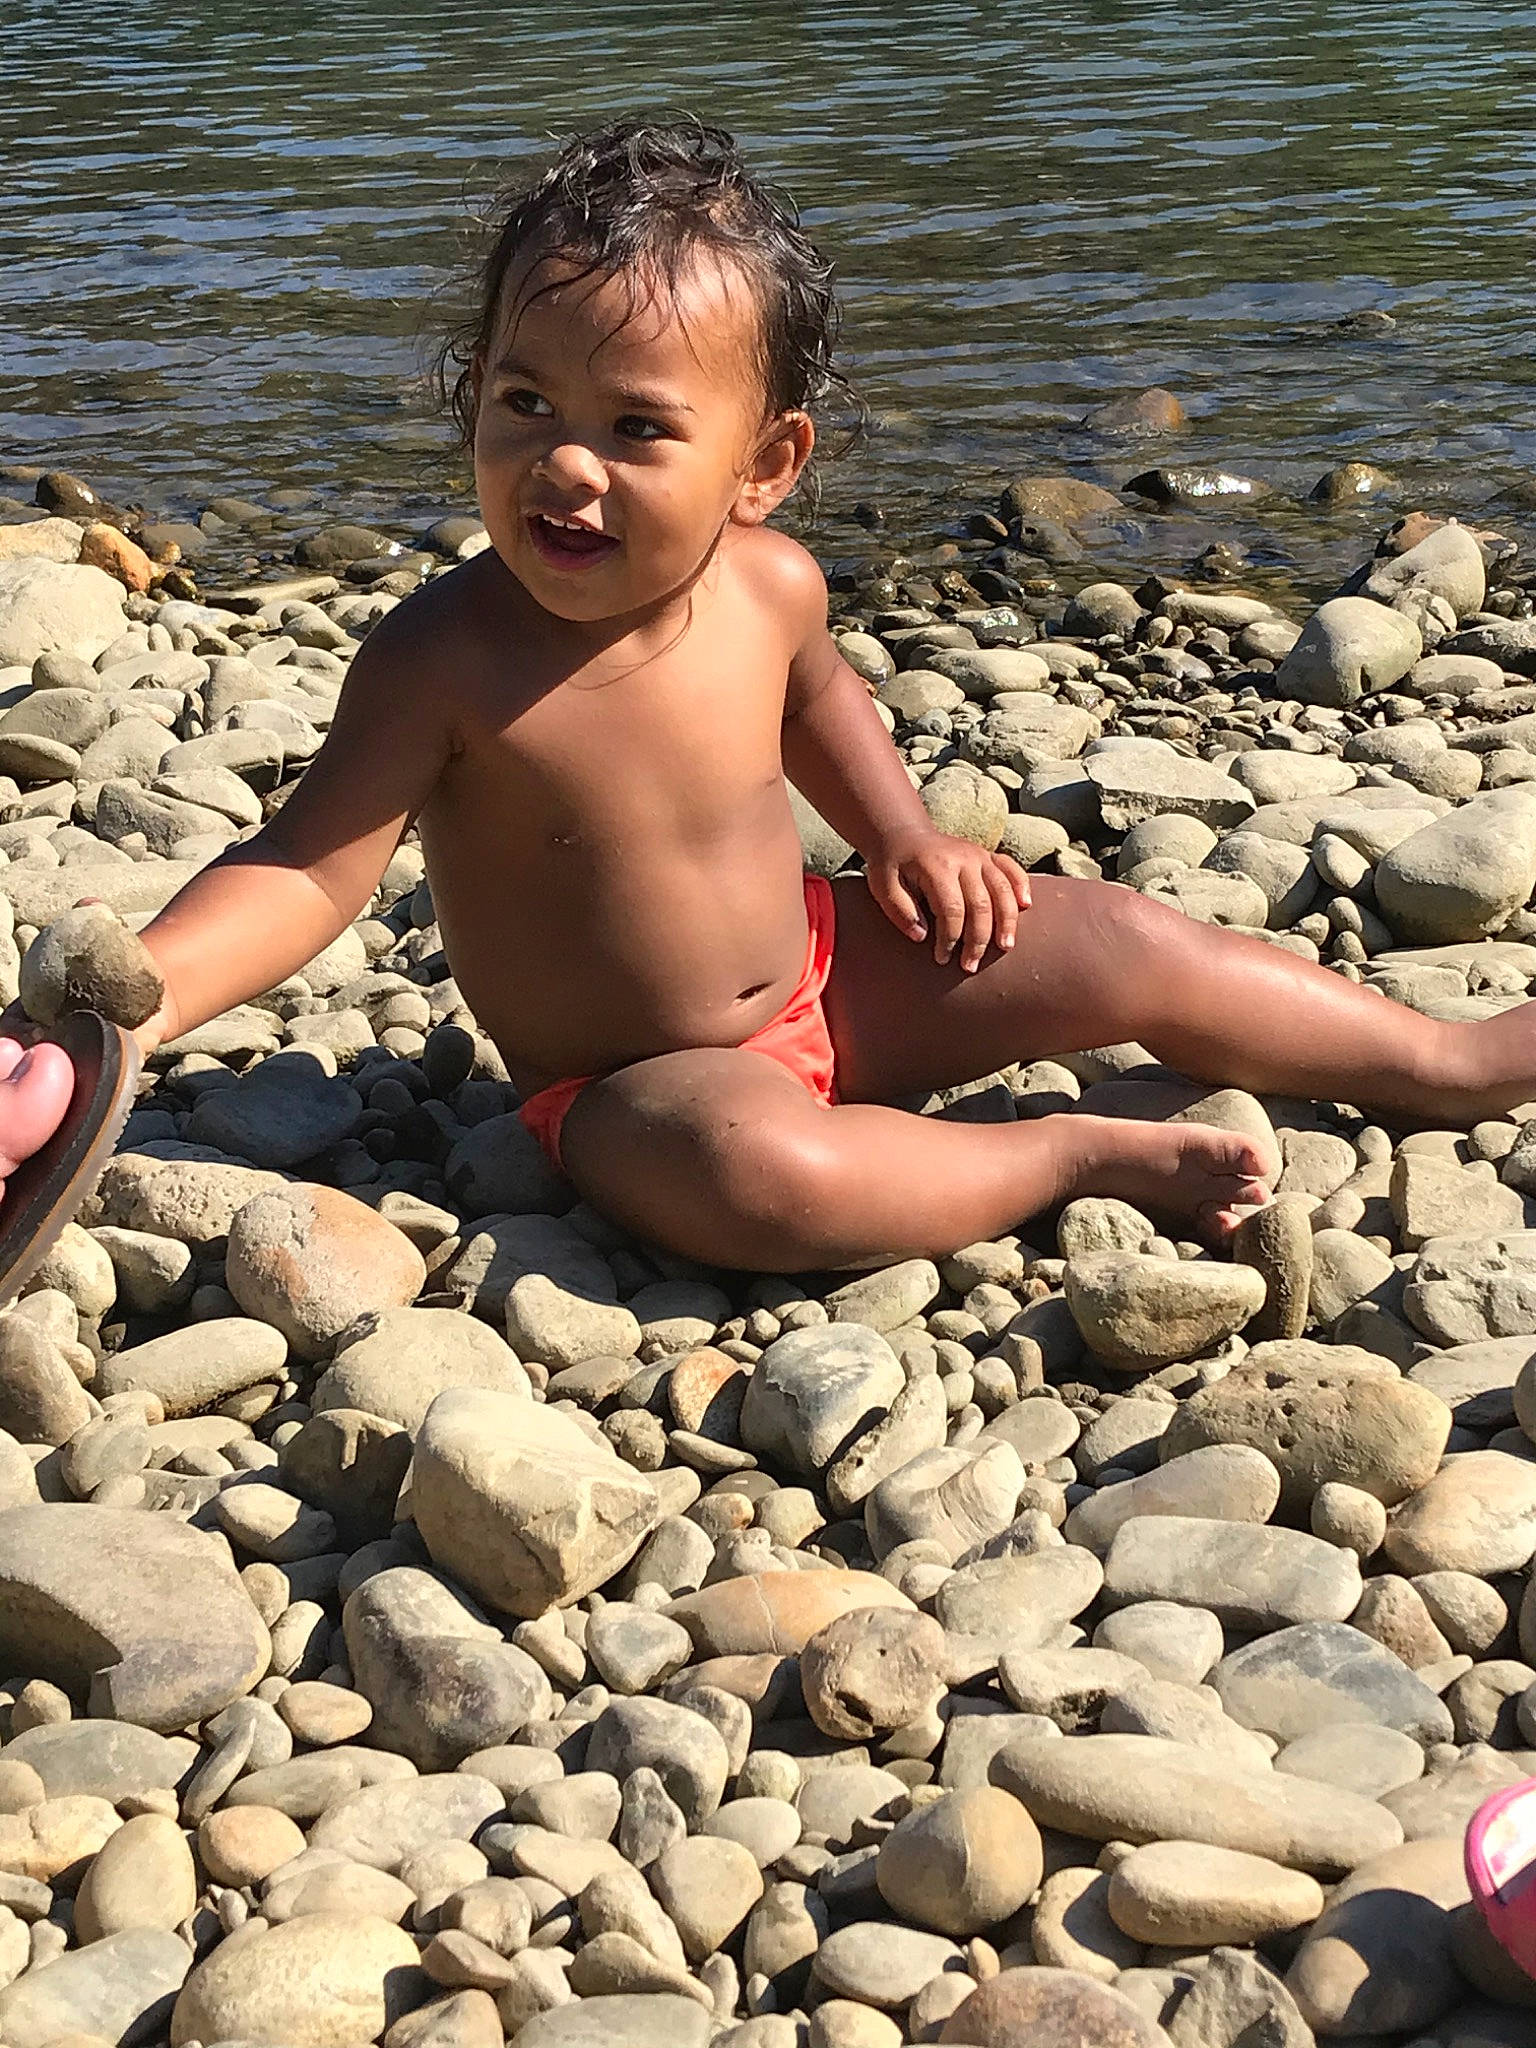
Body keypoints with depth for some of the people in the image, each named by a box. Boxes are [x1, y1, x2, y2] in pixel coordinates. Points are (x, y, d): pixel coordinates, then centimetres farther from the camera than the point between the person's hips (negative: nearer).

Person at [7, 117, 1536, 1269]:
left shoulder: (772, 587, -11)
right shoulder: (444, 660, -25)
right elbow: (310, 869, -24)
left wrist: (903, 837, 3)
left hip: (827, 975, 5)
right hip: (634, 1081, -5)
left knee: (1122, 949, 0)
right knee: (759, 1175, -38)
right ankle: (1077, 1154, -17)